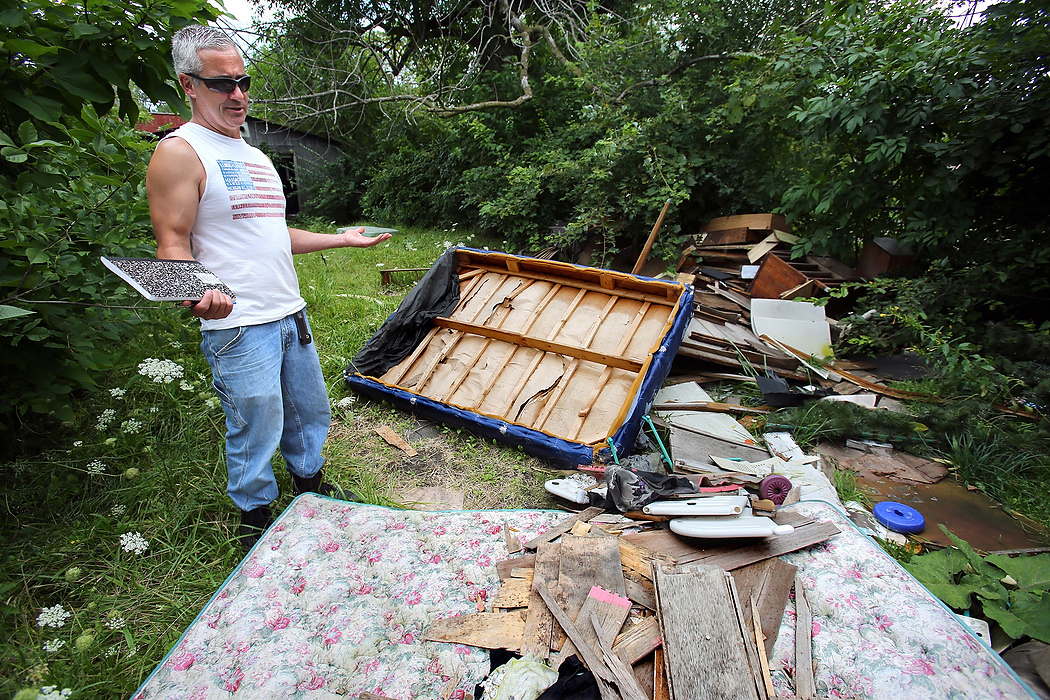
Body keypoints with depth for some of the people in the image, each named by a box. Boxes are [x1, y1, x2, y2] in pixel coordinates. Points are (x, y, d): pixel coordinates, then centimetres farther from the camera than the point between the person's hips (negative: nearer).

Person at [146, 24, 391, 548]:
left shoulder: (256, 155, 18)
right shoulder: (179, 152, -8)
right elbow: (172, 245, -14)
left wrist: (344, 238, 20)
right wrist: (197, 295, -34)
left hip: (290, 313, 8)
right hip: (238, 326, -8)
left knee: (310, 411, 19)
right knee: (256, 429, 3)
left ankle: (310, 486, 41)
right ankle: (255, 515, 27)